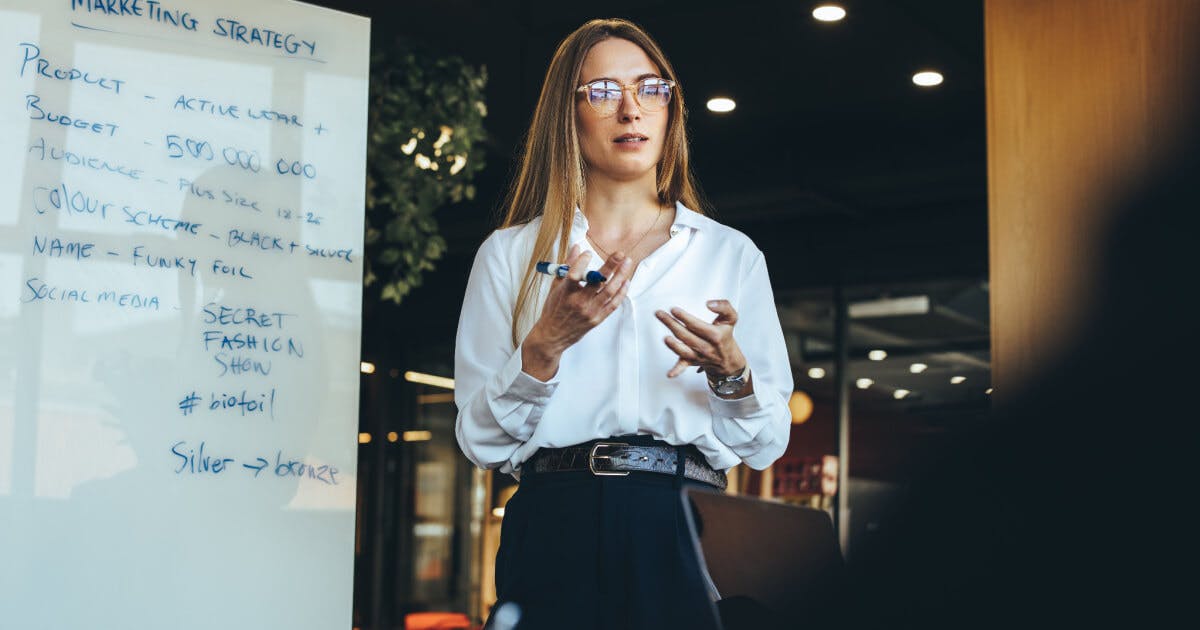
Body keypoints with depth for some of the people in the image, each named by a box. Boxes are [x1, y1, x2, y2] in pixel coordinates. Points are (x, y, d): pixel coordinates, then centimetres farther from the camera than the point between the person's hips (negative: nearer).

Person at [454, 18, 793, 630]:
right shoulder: (510, 254, 10)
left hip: (683, 532, 1)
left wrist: (730, 372, -10)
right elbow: (480, 441, 3)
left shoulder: (731, 254, 12)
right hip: (557, 528, 0)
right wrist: (545, 346, -11)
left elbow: (766, 444, 9)